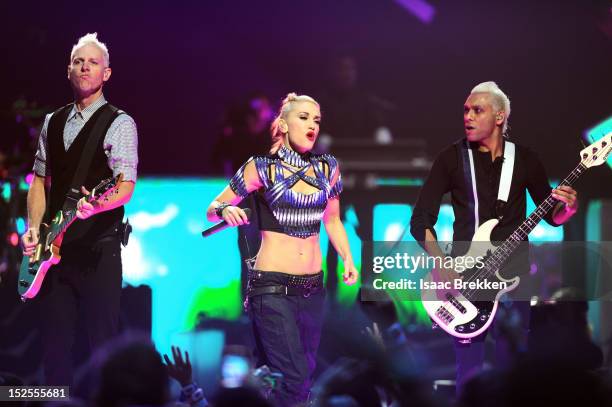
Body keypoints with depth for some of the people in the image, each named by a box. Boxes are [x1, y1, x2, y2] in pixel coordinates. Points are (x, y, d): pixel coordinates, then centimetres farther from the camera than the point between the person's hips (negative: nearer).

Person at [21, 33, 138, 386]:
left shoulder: (119, 124, -4)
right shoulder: (53, 123, 15)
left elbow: (126, 187, -14)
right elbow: (40, 180, 17)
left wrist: (97, 205, -35)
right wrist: (34, 228, 2)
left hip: (99, 249, -6)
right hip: (55, 248, 6)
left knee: (102, 342, -5)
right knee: (55, 341, 7)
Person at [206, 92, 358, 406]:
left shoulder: (327, 168, 7)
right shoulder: (262, 167, -5)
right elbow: (212, 209, 1)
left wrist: (347, 259, 7)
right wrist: (226, 210, -22)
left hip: (312, 287, 5)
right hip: (272, 287, -5)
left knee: (305, 376, 9)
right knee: (295, 379, -17)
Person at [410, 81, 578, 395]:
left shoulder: (525, 160, 6)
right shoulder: (452, 158, 1)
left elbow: (551, 215, 12)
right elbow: (420, 220, -1)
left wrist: (568, 207, -12)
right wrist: (442, 267, -15)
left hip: (514, 275, 1)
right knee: (469, 373, -4)